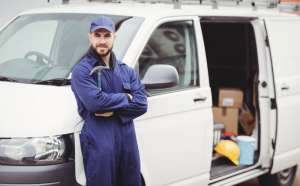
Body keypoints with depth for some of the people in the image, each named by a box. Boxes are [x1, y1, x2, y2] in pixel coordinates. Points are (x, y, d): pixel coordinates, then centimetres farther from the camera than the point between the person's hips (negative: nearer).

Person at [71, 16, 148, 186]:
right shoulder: (82, 70, -2)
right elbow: (95, 102, -18)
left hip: (128, 140, 6)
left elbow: (141, 104, 4)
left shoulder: (126, 71, 16)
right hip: (99, 143, -5)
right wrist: (126, 98, -4)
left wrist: (114, 111, -11)